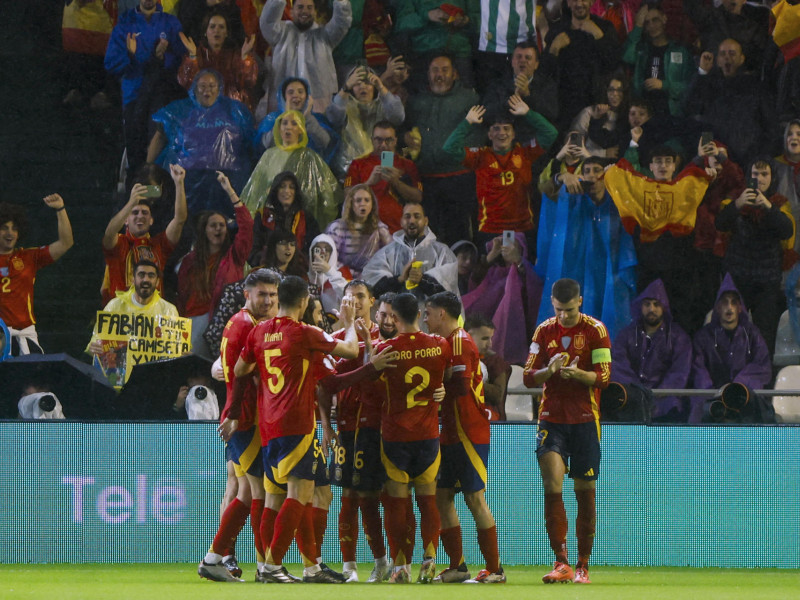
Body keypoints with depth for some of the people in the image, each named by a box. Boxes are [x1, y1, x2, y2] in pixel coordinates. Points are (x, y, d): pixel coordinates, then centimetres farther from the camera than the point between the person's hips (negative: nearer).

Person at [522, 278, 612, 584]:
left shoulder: (595, 330, -2)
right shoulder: (544, 331, 7)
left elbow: (604, 377, -6)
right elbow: (528, 377, 6)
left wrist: (577, 373, -26)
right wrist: (549, 370, -16)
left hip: (585, 420, -2)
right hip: (551, 418, 2)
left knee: (585, 491, 2)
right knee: (552, 485, -14)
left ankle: (582, 566, 11)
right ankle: (561, 562, -13)